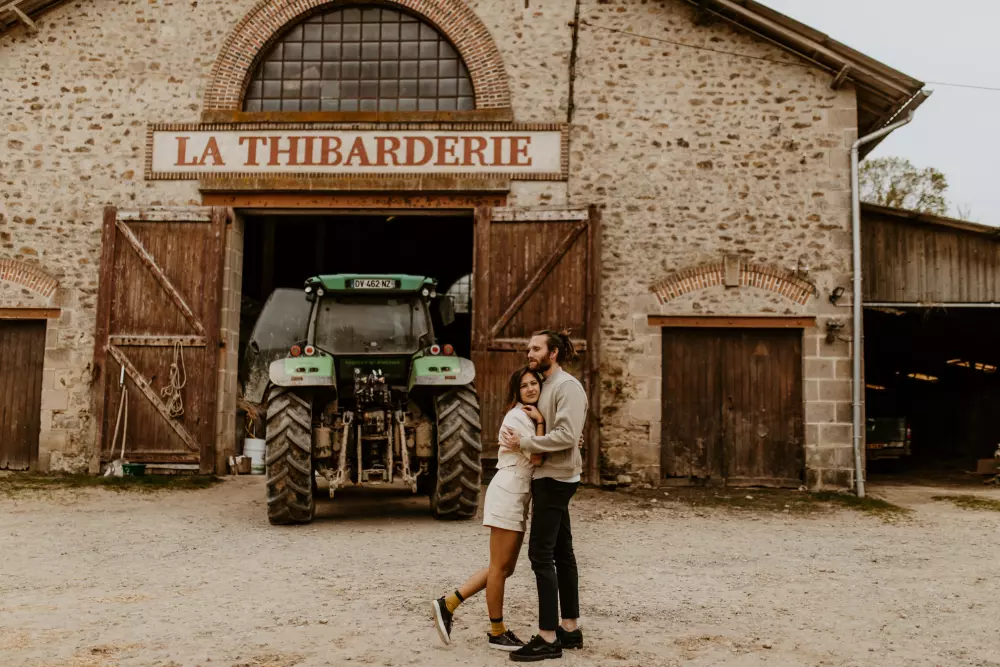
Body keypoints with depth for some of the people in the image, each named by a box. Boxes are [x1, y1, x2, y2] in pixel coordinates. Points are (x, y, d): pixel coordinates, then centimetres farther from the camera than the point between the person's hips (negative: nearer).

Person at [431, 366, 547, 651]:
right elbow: (537, 458, -16)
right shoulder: (517, 416, -12)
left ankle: (448, 604, 15)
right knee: (500, 566, 1)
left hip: (519, 498, 10)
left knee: (506, 567, 12)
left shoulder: (530, 416, 18)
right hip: (507, 495, -10)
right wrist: (540, 422, -11)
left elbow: (541, 453, 17)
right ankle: (497, 633, 12)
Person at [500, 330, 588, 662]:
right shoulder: (545, 386, 15)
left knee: (541, 555, -10)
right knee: (561, 553, 13)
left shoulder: (567, 386, -14)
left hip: (555, 478, -10)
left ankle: (548, 638, -6)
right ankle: (570, 628, 21)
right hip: (548, 477, 10)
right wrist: (533, 416, 0)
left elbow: (567, 435, -25)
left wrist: (523, 443, -22)